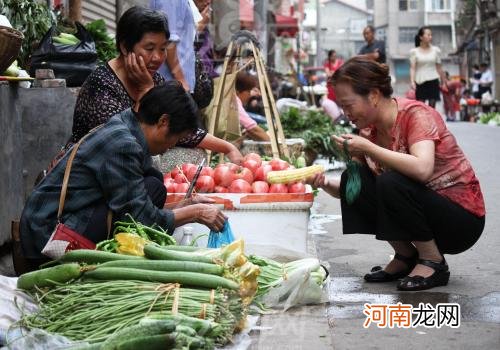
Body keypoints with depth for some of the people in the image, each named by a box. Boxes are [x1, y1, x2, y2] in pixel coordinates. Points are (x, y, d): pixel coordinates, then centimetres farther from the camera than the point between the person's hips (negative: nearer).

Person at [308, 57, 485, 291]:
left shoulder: (415, 114, -18)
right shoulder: (369, 129, 2)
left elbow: (422, 169, -37)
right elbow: (351, 190, 2)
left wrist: (367, 148, -31)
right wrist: (325, 184, -19)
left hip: (463, 219, -7)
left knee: (391, 183, -31)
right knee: (353, 181, -12)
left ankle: (433, 262, -11)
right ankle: (406, 257, 2)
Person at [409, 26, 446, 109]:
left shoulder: (436, 50, 7)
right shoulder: (414, 51, 1)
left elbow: (439, 68, 13)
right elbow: (412, 68, -5)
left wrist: (443, 82, 15)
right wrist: (412, 81, -19)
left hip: (433, 81, 2)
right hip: (420, 82, -2)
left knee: (432, 107, 0)